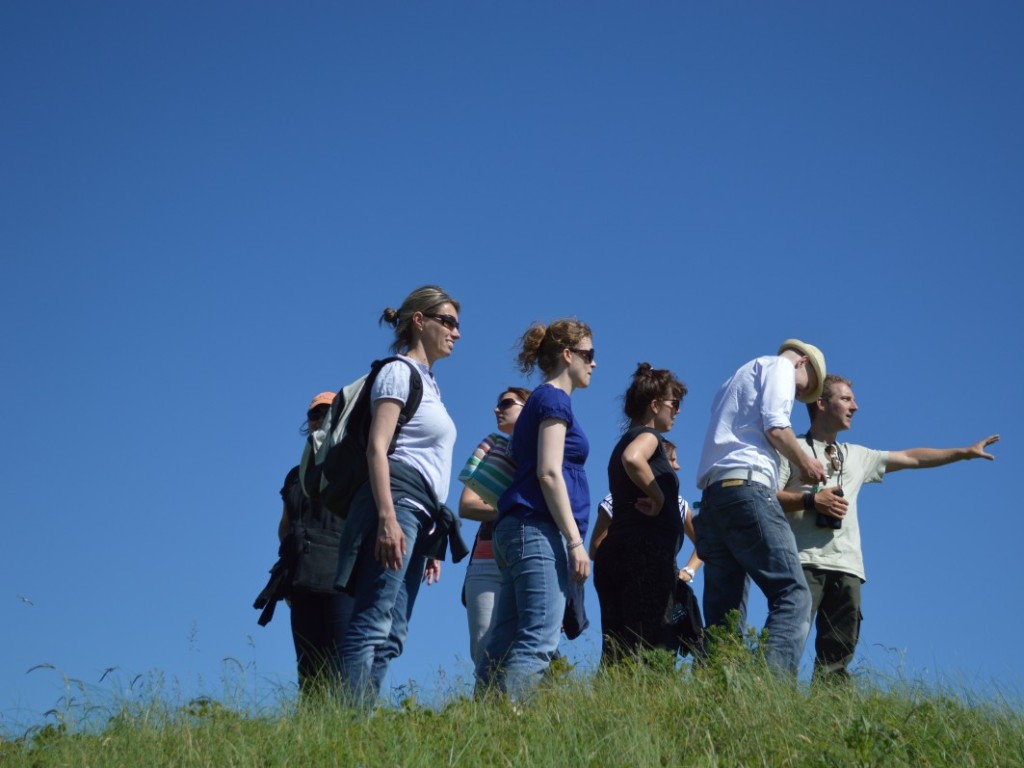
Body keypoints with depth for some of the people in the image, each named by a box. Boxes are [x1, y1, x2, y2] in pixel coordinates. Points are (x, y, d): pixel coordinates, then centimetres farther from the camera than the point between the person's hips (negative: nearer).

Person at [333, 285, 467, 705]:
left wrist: (432, 542, 22)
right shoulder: (399, 372, -1)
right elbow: (376, 446, -12)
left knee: (391, 635, 2)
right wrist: (387, 517, -23)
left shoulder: (428, 383, 26)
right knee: (372, 625, -16)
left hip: (421, 514, 10)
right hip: (397, 501, -10)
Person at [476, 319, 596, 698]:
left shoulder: (540, 400, 25)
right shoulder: (554, 399, -3)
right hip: (539, 529, -10)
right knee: (538, 643, -18)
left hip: (518, 530, 10)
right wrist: (575, 541, -16)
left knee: (505, 645, 3)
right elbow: (549, 473, -13)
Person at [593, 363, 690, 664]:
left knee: (615, 651, 2)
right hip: (645, 551, -9)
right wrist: (657, 497, -15)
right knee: (649, 647, -16)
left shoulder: (626, 439, 26)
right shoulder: (648, 435, -1)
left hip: (613, 553, 9)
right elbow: (633, 459, -25)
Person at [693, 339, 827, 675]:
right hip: (746, 487, -9)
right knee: (793, 596, -14)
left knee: (724, 612, 3)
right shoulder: (780, 365, 10)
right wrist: (805, 463, 9)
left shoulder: (738, 378, 35)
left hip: (712, 495, 9)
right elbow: (775, 428, -6)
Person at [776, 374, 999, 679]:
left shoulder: (856, 456, 29)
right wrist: (811, 500, -11)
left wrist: (966, 452, 28)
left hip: (846, 566, 6)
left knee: (837, 654, -6)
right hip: (804, 560, -6)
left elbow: (910, 458, 30)